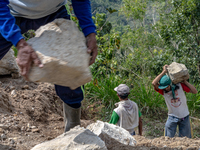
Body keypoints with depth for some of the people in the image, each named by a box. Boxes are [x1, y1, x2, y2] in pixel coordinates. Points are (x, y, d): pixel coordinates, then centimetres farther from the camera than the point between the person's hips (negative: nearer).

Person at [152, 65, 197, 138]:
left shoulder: (180, 85, -9)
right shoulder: (163, 90, -12)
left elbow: (195, 91, -9)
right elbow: (154, 83, -32)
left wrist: (185, 81, -13)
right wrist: (164, 72, -28)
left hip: (184, 117, 1)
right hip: (172, 117, -1)